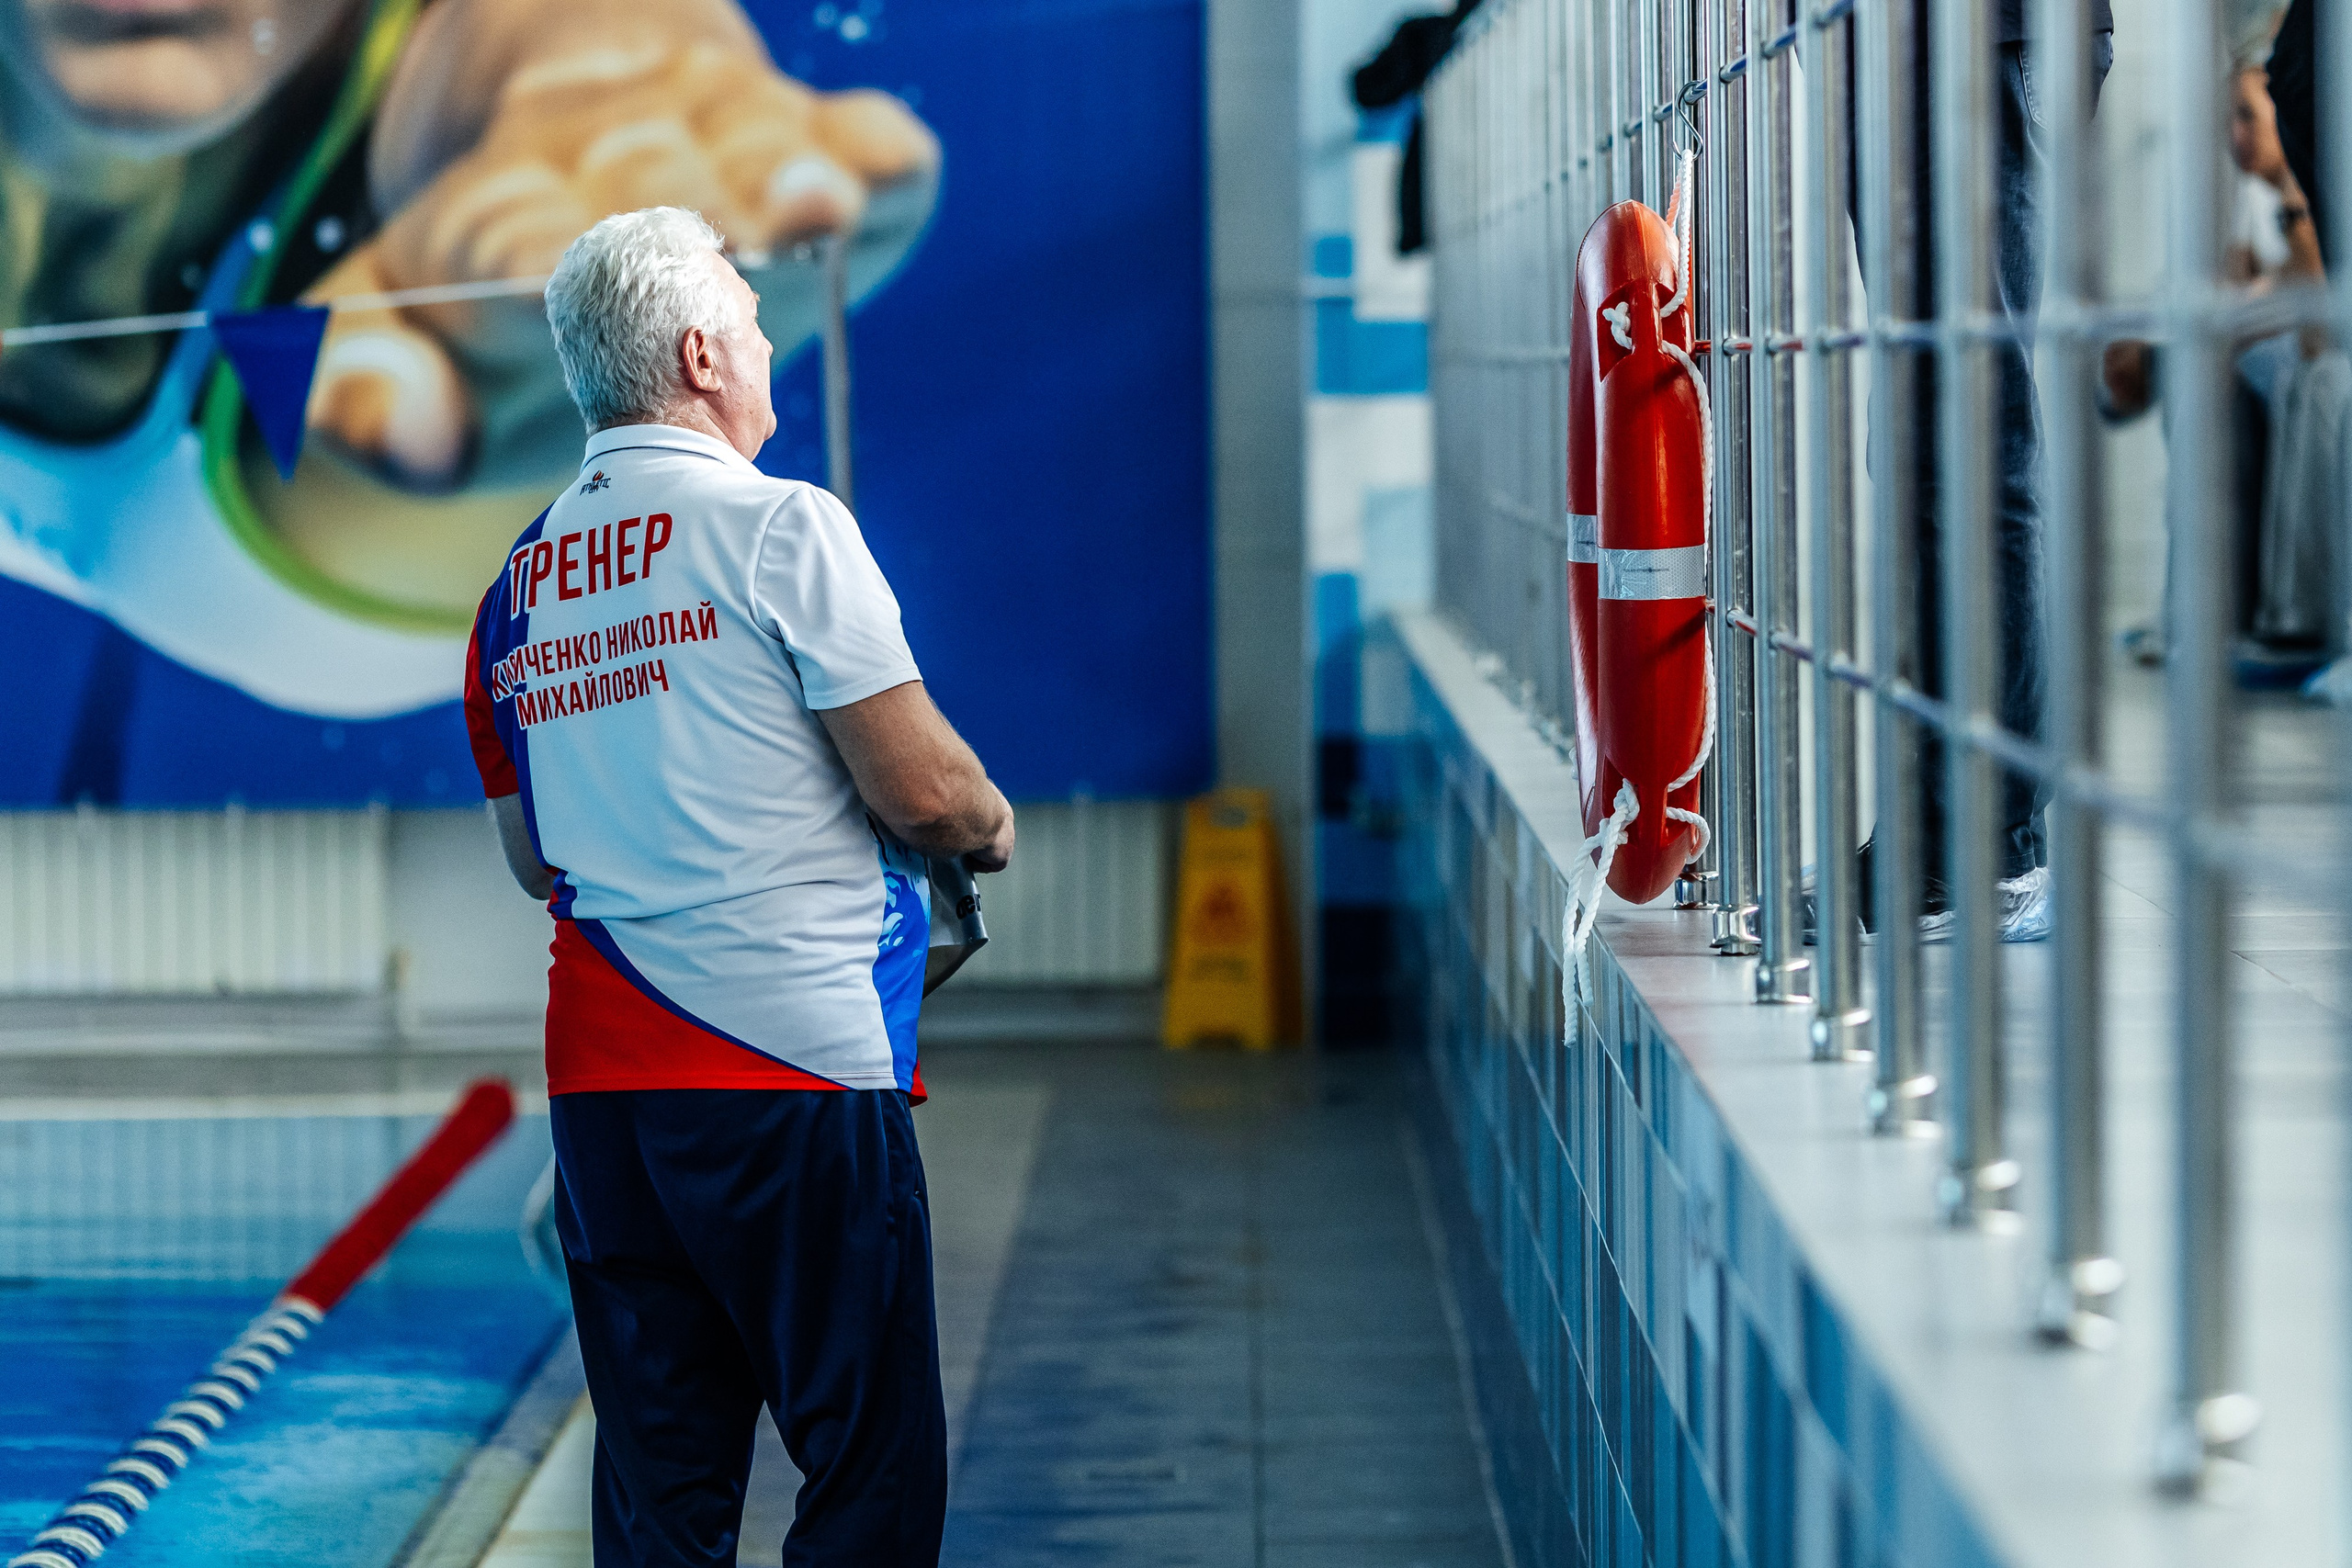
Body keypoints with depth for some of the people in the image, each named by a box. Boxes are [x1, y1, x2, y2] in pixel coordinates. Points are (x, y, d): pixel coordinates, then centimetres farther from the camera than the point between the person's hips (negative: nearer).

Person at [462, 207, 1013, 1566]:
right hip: (796, 1068, -7)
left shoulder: (516, 586, 12)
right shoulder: (780, 528, -8)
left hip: (599, 1071, 7)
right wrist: (993, 830, 10)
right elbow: (922, 792, -10)